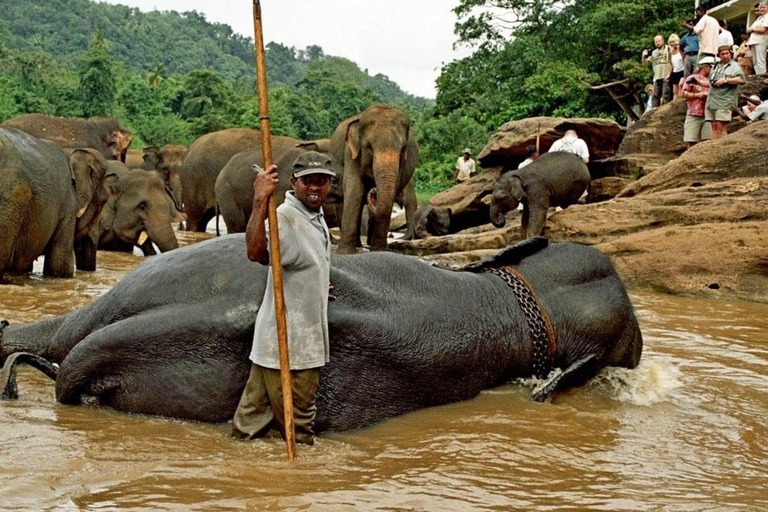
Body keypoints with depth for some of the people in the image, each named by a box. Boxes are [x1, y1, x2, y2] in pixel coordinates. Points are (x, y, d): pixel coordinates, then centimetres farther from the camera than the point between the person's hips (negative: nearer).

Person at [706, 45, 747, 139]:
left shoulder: (734, 66, 1)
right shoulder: (715, 67, 22)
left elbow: (741, 79, -14)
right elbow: (709, 80, 35)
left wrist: (725, 80, -14)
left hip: (725, 101, -6)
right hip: (712, 101, 6)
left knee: (721, 126, -13)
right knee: (714, 126, 3)